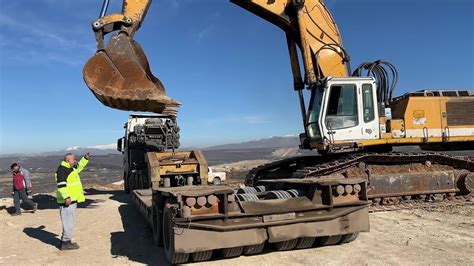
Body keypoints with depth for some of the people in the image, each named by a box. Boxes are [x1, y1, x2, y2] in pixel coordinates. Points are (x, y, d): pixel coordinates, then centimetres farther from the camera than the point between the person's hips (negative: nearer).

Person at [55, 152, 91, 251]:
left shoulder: (71, 168, 15)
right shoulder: (62, 170, -15)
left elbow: (79, 166, 36)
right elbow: (61, 185, -22)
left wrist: (85, 158, 26)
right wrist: (66, 197, -27)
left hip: (72, 200, 11)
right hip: (68, 201, -11)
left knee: (70, 221, 16)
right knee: (68, 221, -6)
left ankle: (65, 241, 25)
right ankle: (66, 243, 0)